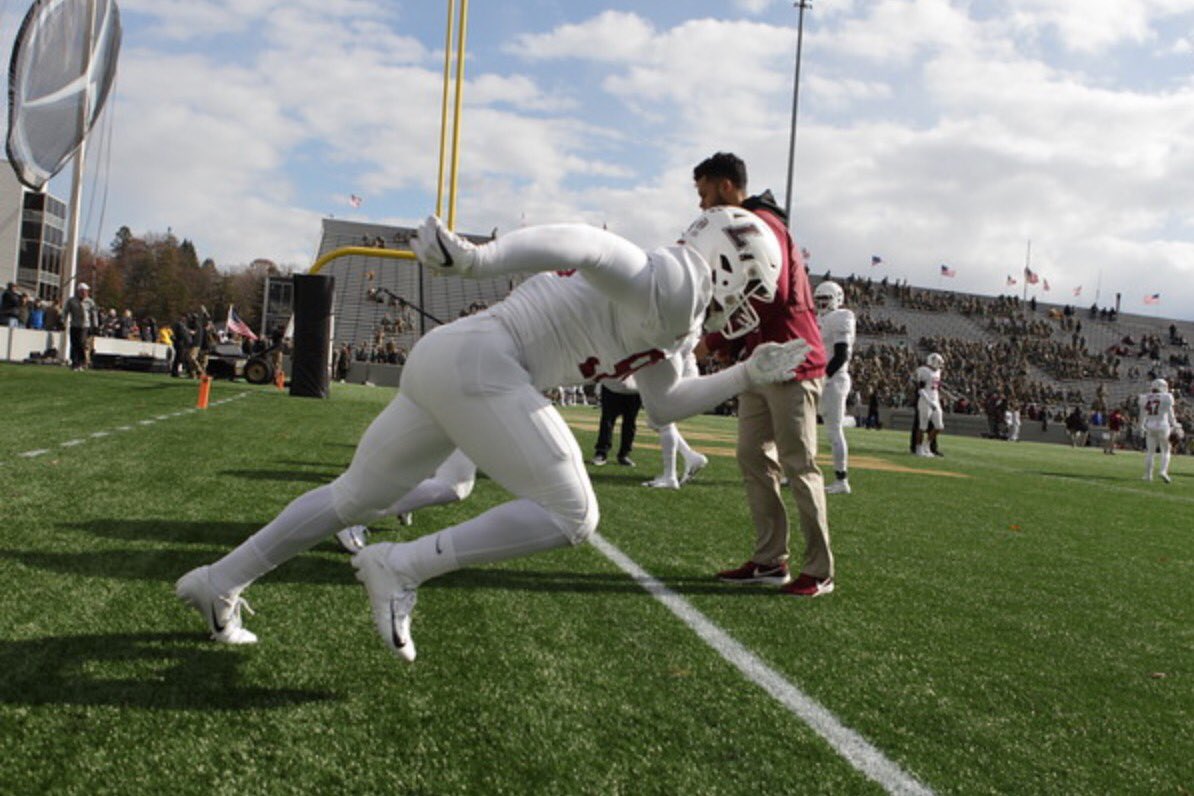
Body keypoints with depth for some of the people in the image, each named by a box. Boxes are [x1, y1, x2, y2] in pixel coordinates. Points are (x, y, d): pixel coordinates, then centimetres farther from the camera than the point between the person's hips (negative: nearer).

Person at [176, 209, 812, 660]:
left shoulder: (664, 317, 24)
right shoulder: (670, 285, -6)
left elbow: (664, 403, 33)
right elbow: (580, 242, -23)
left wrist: (749, 375, 30)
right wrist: (479, 259, -38)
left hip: (440, 359, 10)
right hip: (477, 364, -10)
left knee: (355, 497, 19)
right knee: (571, 516, -8)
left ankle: (218, 582, 29)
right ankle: (401, 569, -9)